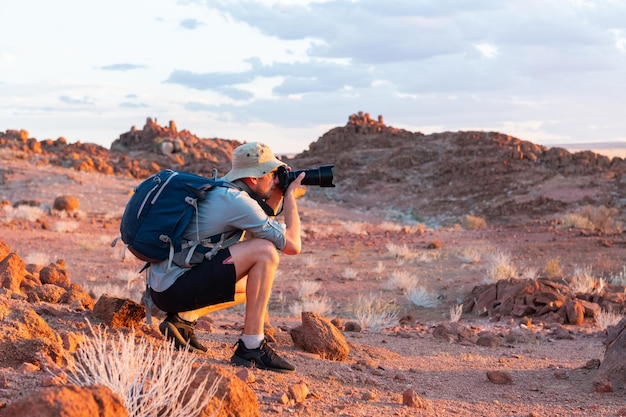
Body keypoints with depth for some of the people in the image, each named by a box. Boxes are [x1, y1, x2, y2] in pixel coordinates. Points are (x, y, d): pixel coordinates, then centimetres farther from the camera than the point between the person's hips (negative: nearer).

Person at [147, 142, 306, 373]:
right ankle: (251, 347, -15)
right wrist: (290, 197, -1)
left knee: (253, 283, 26)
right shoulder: (236, 200, -16)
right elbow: (292, 245, -14)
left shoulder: (219, 189, 12)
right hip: (175, 288, -10)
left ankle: (183, 319, 11)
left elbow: (259, 227, 27)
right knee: (265, 252, -17)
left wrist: (278, 195, 15)